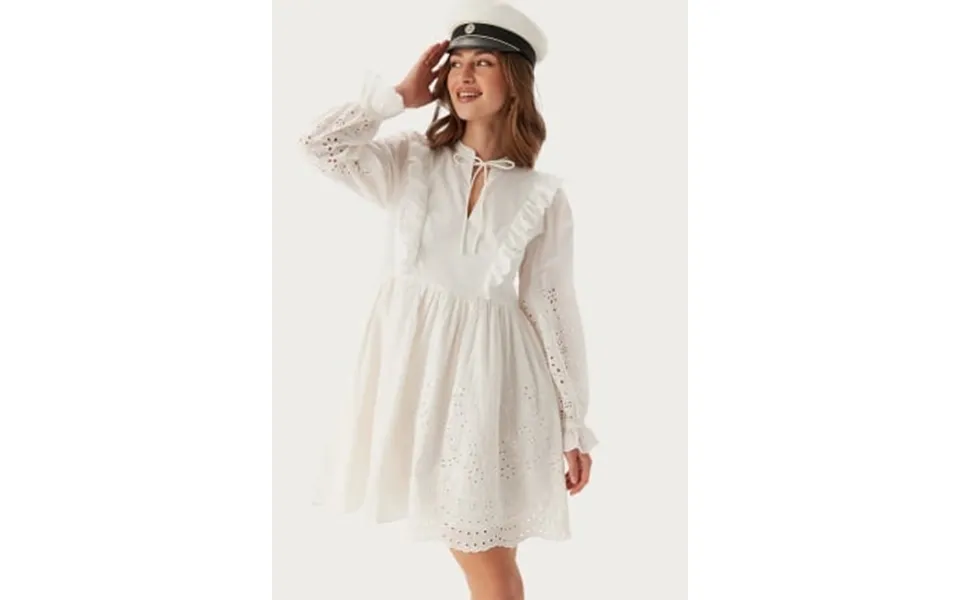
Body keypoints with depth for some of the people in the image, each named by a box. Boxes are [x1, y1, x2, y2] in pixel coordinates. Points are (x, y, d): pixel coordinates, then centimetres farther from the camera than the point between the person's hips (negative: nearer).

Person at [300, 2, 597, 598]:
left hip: (487, 374, -2)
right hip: (414, 361, 2)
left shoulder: (542, 195, -2)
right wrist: (401, 95, -2)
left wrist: (575, 427, -1)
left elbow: (554, 307, -1)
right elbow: (322, 145, -9)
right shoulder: (412, 161, 3)